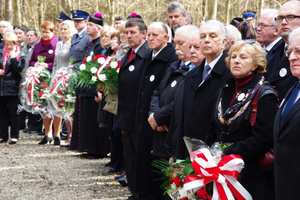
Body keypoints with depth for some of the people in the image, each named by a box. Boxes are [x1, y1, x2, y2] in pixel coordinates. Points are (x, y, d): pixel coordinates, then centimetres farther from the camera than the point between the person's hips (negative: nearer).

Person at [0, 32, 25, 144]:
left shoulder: (19, 55, -2)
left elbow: (19, 69, -12)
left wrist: (13, 58, -21)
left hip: (12, 88, -5)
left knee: (13, 112, 0)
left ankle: (14, 136, 6)